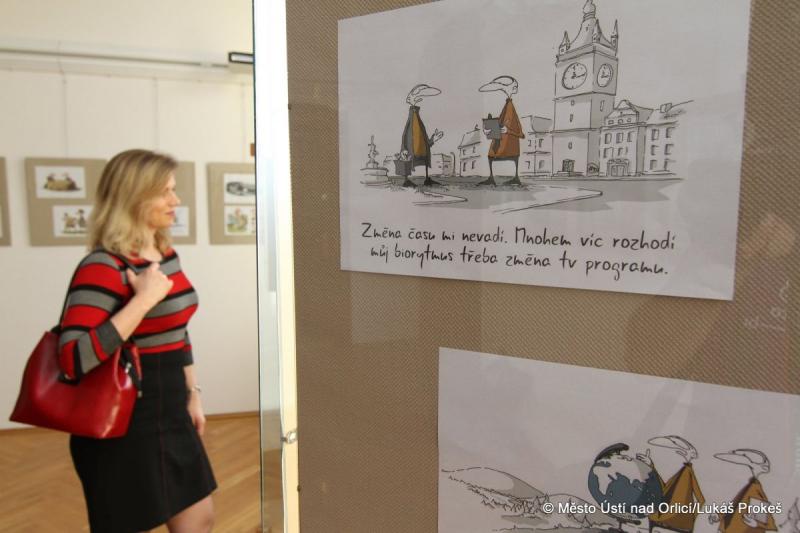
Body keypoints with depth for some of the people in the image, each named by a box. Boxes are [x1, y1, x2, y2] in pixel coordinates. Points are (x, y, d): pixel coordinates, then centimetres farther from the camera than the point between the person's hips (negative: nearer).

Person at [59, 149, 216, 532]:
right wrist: (144, 299, -28)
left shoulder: (166, 255, 5)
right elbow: (74, 360, -30)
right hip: (123, 426, -8)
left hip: (169, 415, 8)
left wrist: (192, 395, 15)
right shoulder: (104, 267, -20)